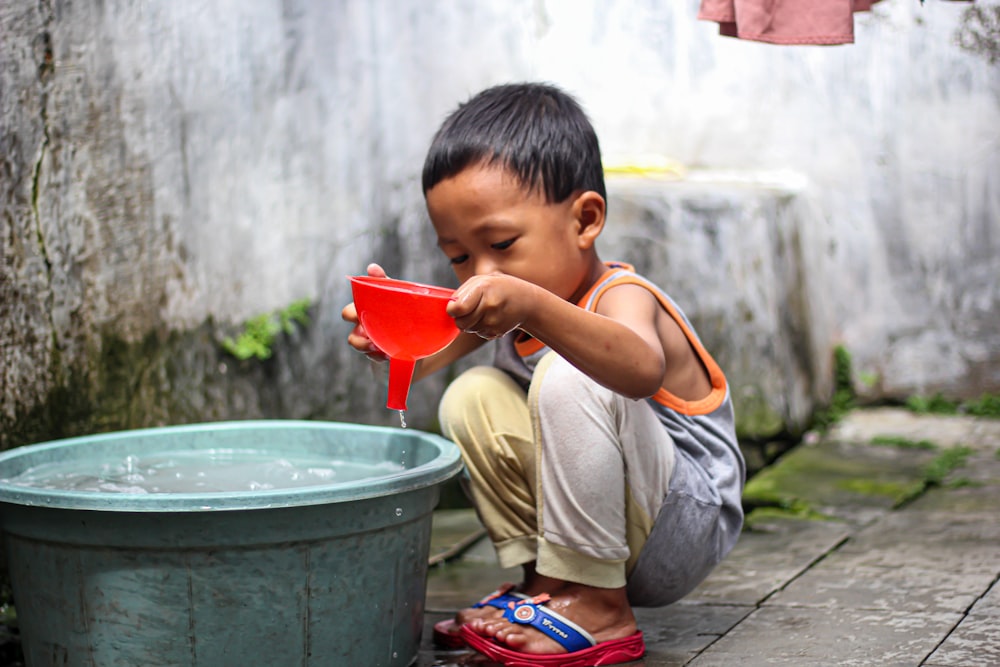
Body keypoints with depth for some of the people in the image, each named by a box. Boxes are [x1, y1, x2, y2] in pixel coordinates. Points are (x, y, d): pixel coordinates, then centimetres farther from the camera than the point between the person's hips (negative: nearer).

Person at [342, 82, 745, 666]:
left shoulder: (622, 297, -22)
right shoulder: (501, 304, 4)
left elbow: (642, 370, -47)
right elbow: (418, 361, -3)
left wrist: (532, 308, -61)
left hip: (685, 531, -8)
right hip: (592, 534, 8)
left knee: (567, 378, -28)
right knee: (473, 398, -4)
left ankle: (598, 605, -21)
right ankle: (539, 579, 1)